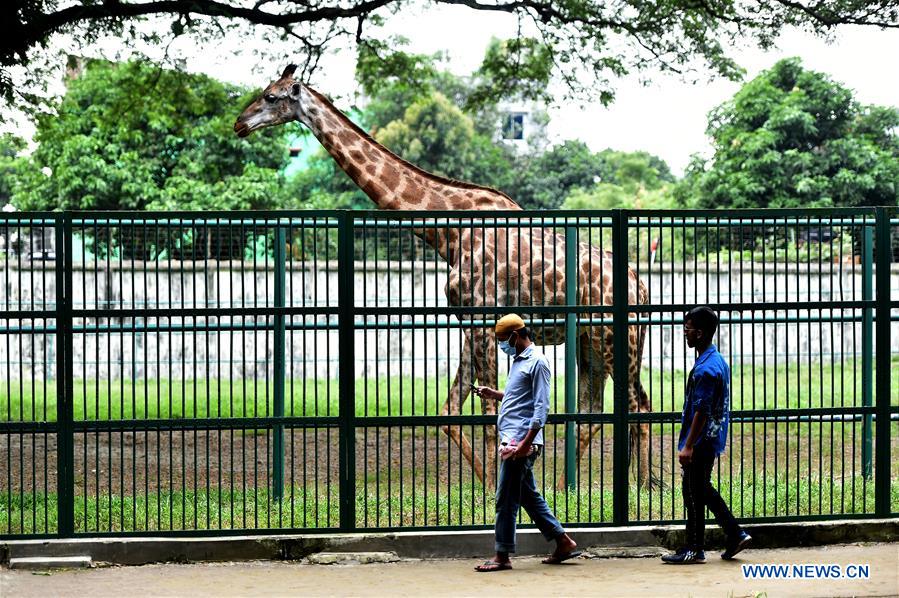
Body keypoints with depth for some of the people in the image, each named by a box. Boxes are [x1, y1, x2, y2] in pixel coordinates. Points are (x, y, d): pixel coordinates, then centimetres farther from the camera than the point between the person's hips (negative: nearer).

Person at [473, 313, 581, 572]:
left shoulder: (537, 362, -10)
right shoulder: (518, 360, 19)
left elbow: (541, 406, -16)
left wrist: (526, 443, -22)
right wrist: (494, 394, 18)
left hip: (521, 441, -10)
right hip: (511, 439, 10)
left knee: (506, 500, -6)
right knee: (528, 496, 13)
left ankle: (502, 556, 0)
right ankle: (563, 543, 18)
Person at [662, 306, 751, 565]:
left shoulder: (705, 369, -21)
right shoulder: (718, 360, 11)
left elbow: (701, 412, -23)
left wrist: (688, 446, -21)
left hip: (701, 442, -10)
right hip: (712, 439, 10)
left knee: (694, 493, -1)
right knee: (703, 490, 18)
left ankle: (694, 549, 7)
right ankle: (735, 535, 19)